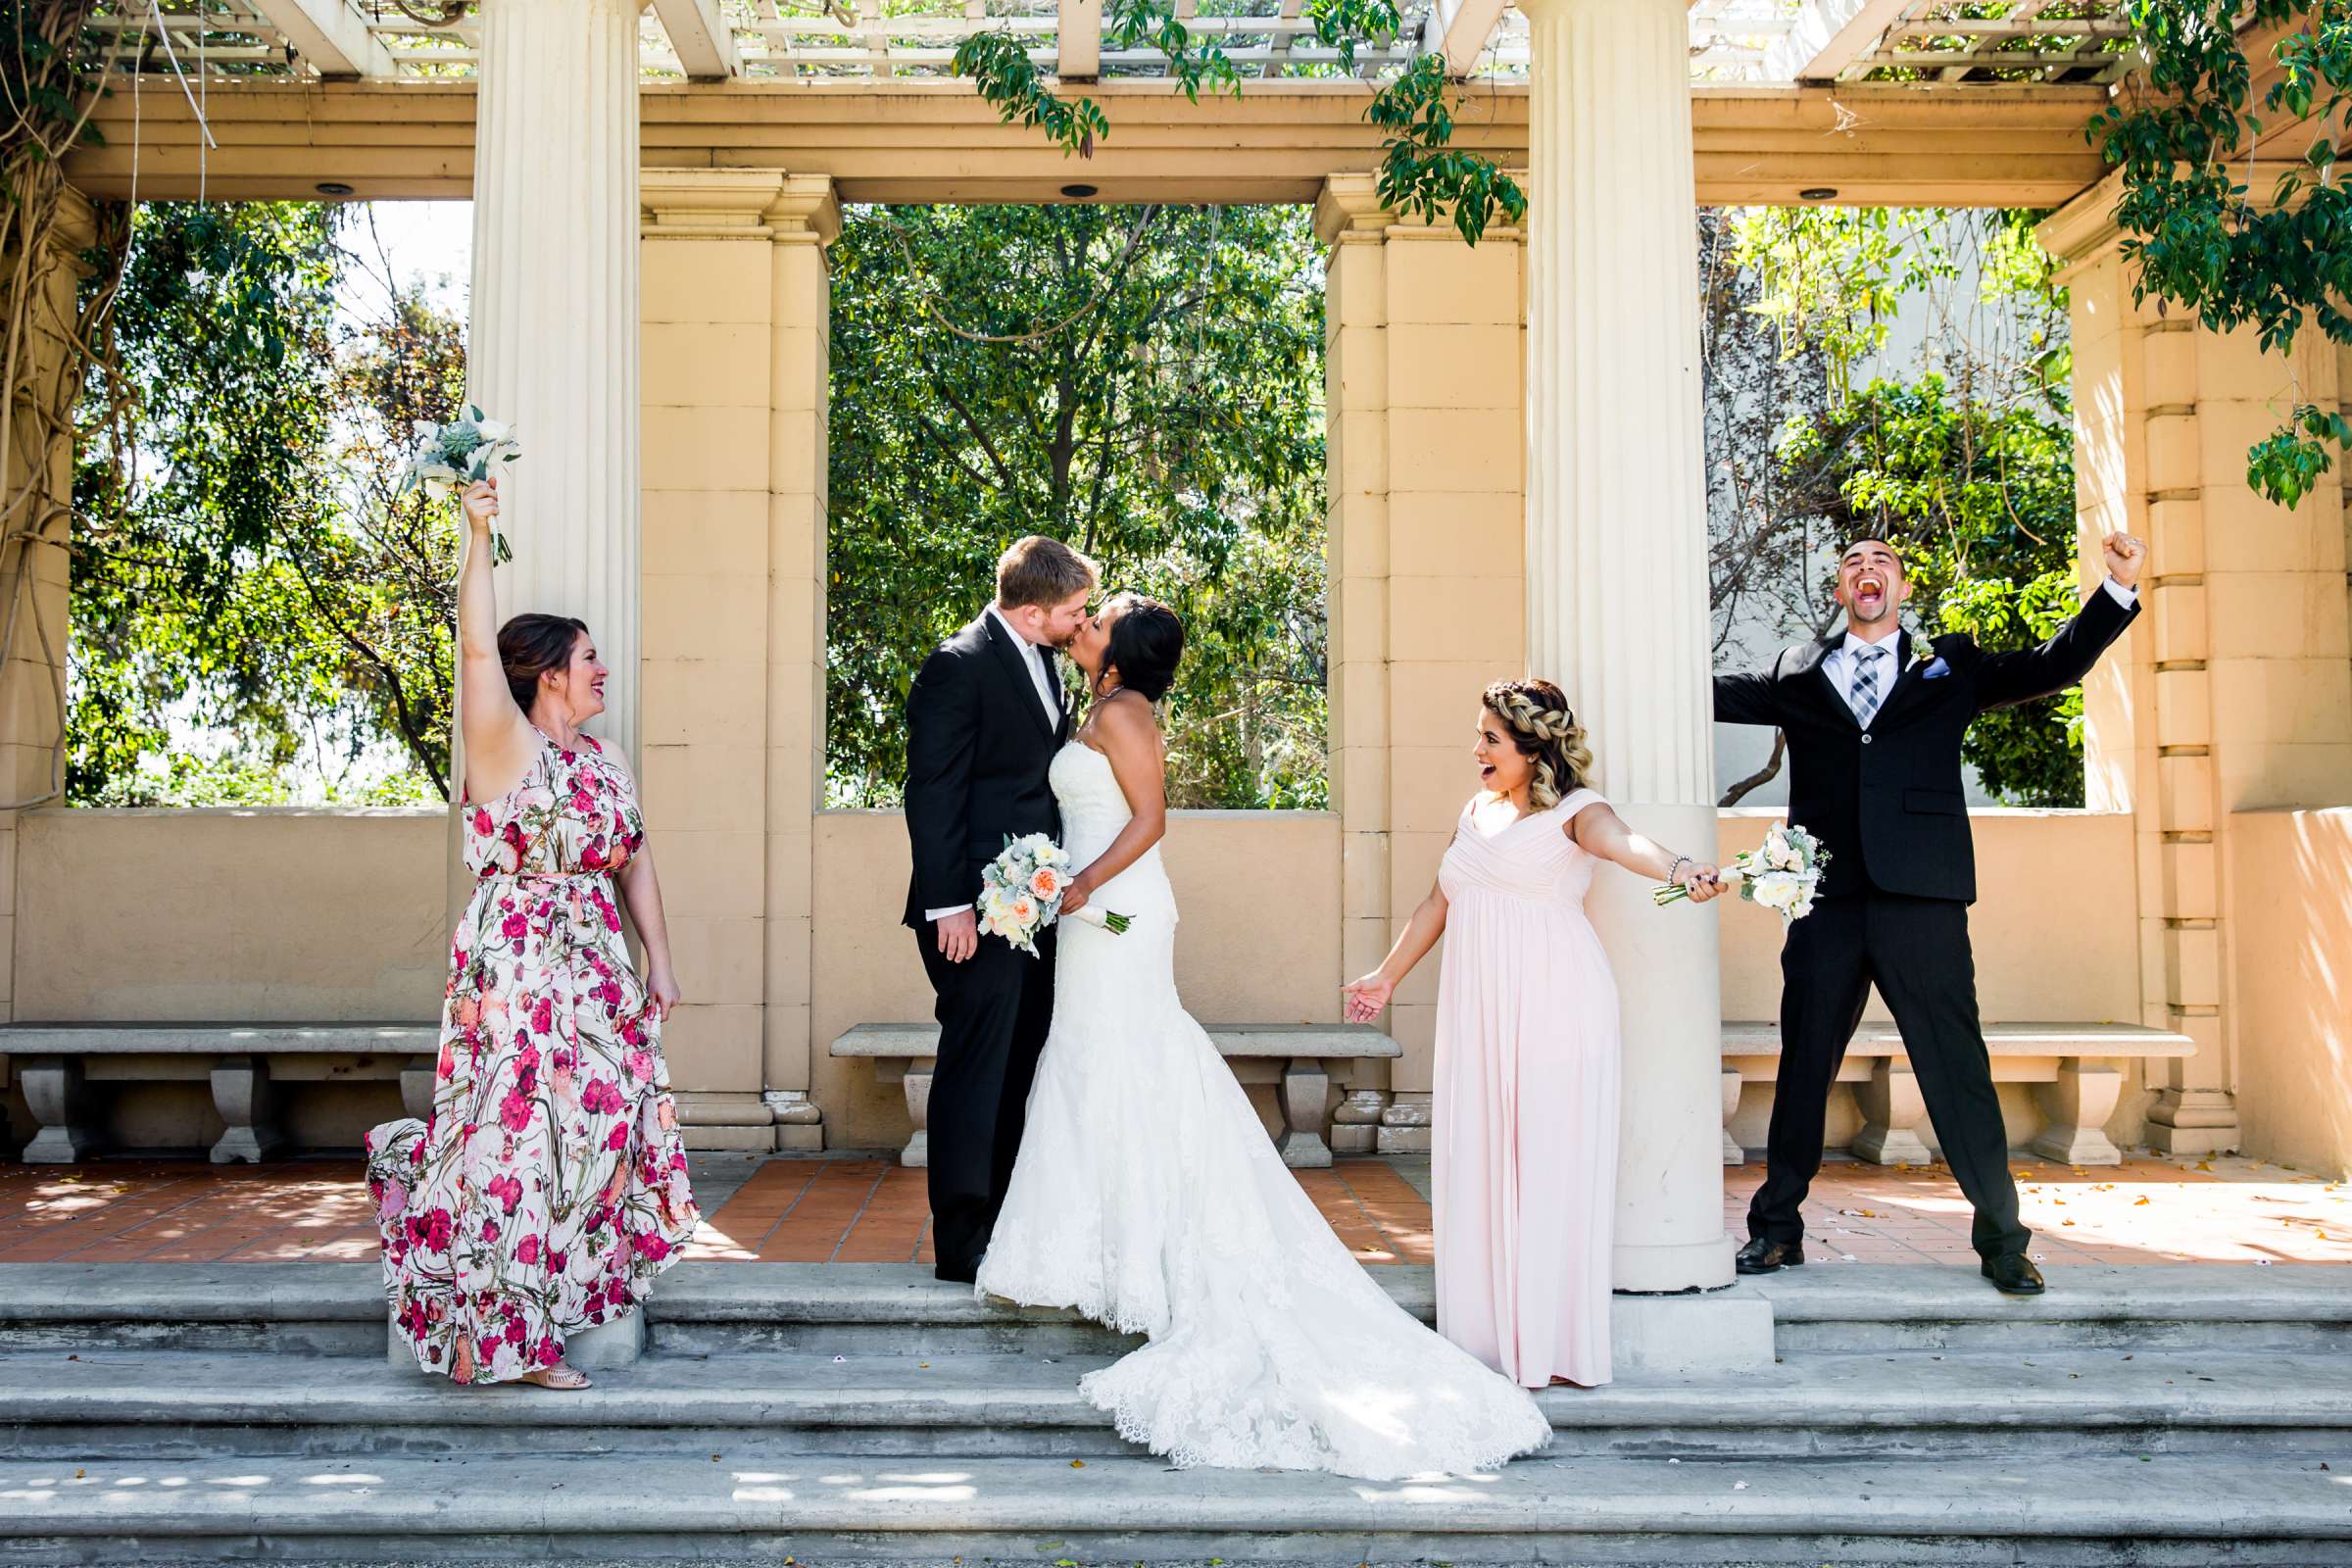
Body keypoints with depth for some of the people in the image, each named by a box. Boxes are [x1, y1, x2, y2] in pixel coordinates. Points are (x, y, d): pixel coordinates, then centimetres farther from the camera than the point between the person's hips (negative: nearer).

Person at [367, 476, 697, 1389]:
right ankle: (492, 1334, 10)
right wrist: (479, 539, -22)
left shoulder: (605, 763, 15)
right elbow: (478, 648, -18)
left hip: (594, 977, 7)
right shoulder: (505, 746, -4)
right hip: (516, 972, -7)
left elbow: (635, 867, 16)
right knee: (518, 1139, -6)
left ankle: (527, 1331, 21)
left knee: (595, 1134, 6)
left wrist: (660, 967, 11)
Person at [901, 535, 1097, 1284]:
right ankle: (962, 1242, 6)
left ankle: (1005, 1224, 23)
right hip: (978, 907, -9)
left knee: (1016, 1070, 13)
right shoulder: (960, 666, -12)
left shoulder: (1040, 660, 14)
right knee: (975, 1072, -3)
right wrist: (949, 905, -19)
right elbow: (932, 793, -15)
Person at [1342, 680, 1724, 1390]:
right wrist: (1387, 976, 31)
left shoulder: (1573, 810, -4)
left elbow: (1623, 840, -26)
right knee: (1478, 1165, 5)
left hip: (1556, 1010, -6)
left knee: (1551, 1165, -4)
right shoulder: (1475, 812, 16)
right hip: (1478, 1012, 6)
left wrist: (1678, 867, -47)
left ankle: (1553, 1342, 4)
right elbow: (1438, 904, 25)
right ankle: (1489, 1338, 12)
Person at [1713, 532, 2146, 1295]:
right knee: (1802, 1067, 8)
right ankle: (1777, 1229, 19)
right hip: (1825, 903, 1)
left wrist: (2118, 587, -4)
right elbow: (1716, 693, 12)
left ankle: (2001, 1238, 12)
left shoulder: (1949, 666, 14)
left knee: (1959, 1072, 0)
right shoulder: (1797, 672, 16)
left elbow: (2054, 665, 9)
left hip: (1921, 901, -1)